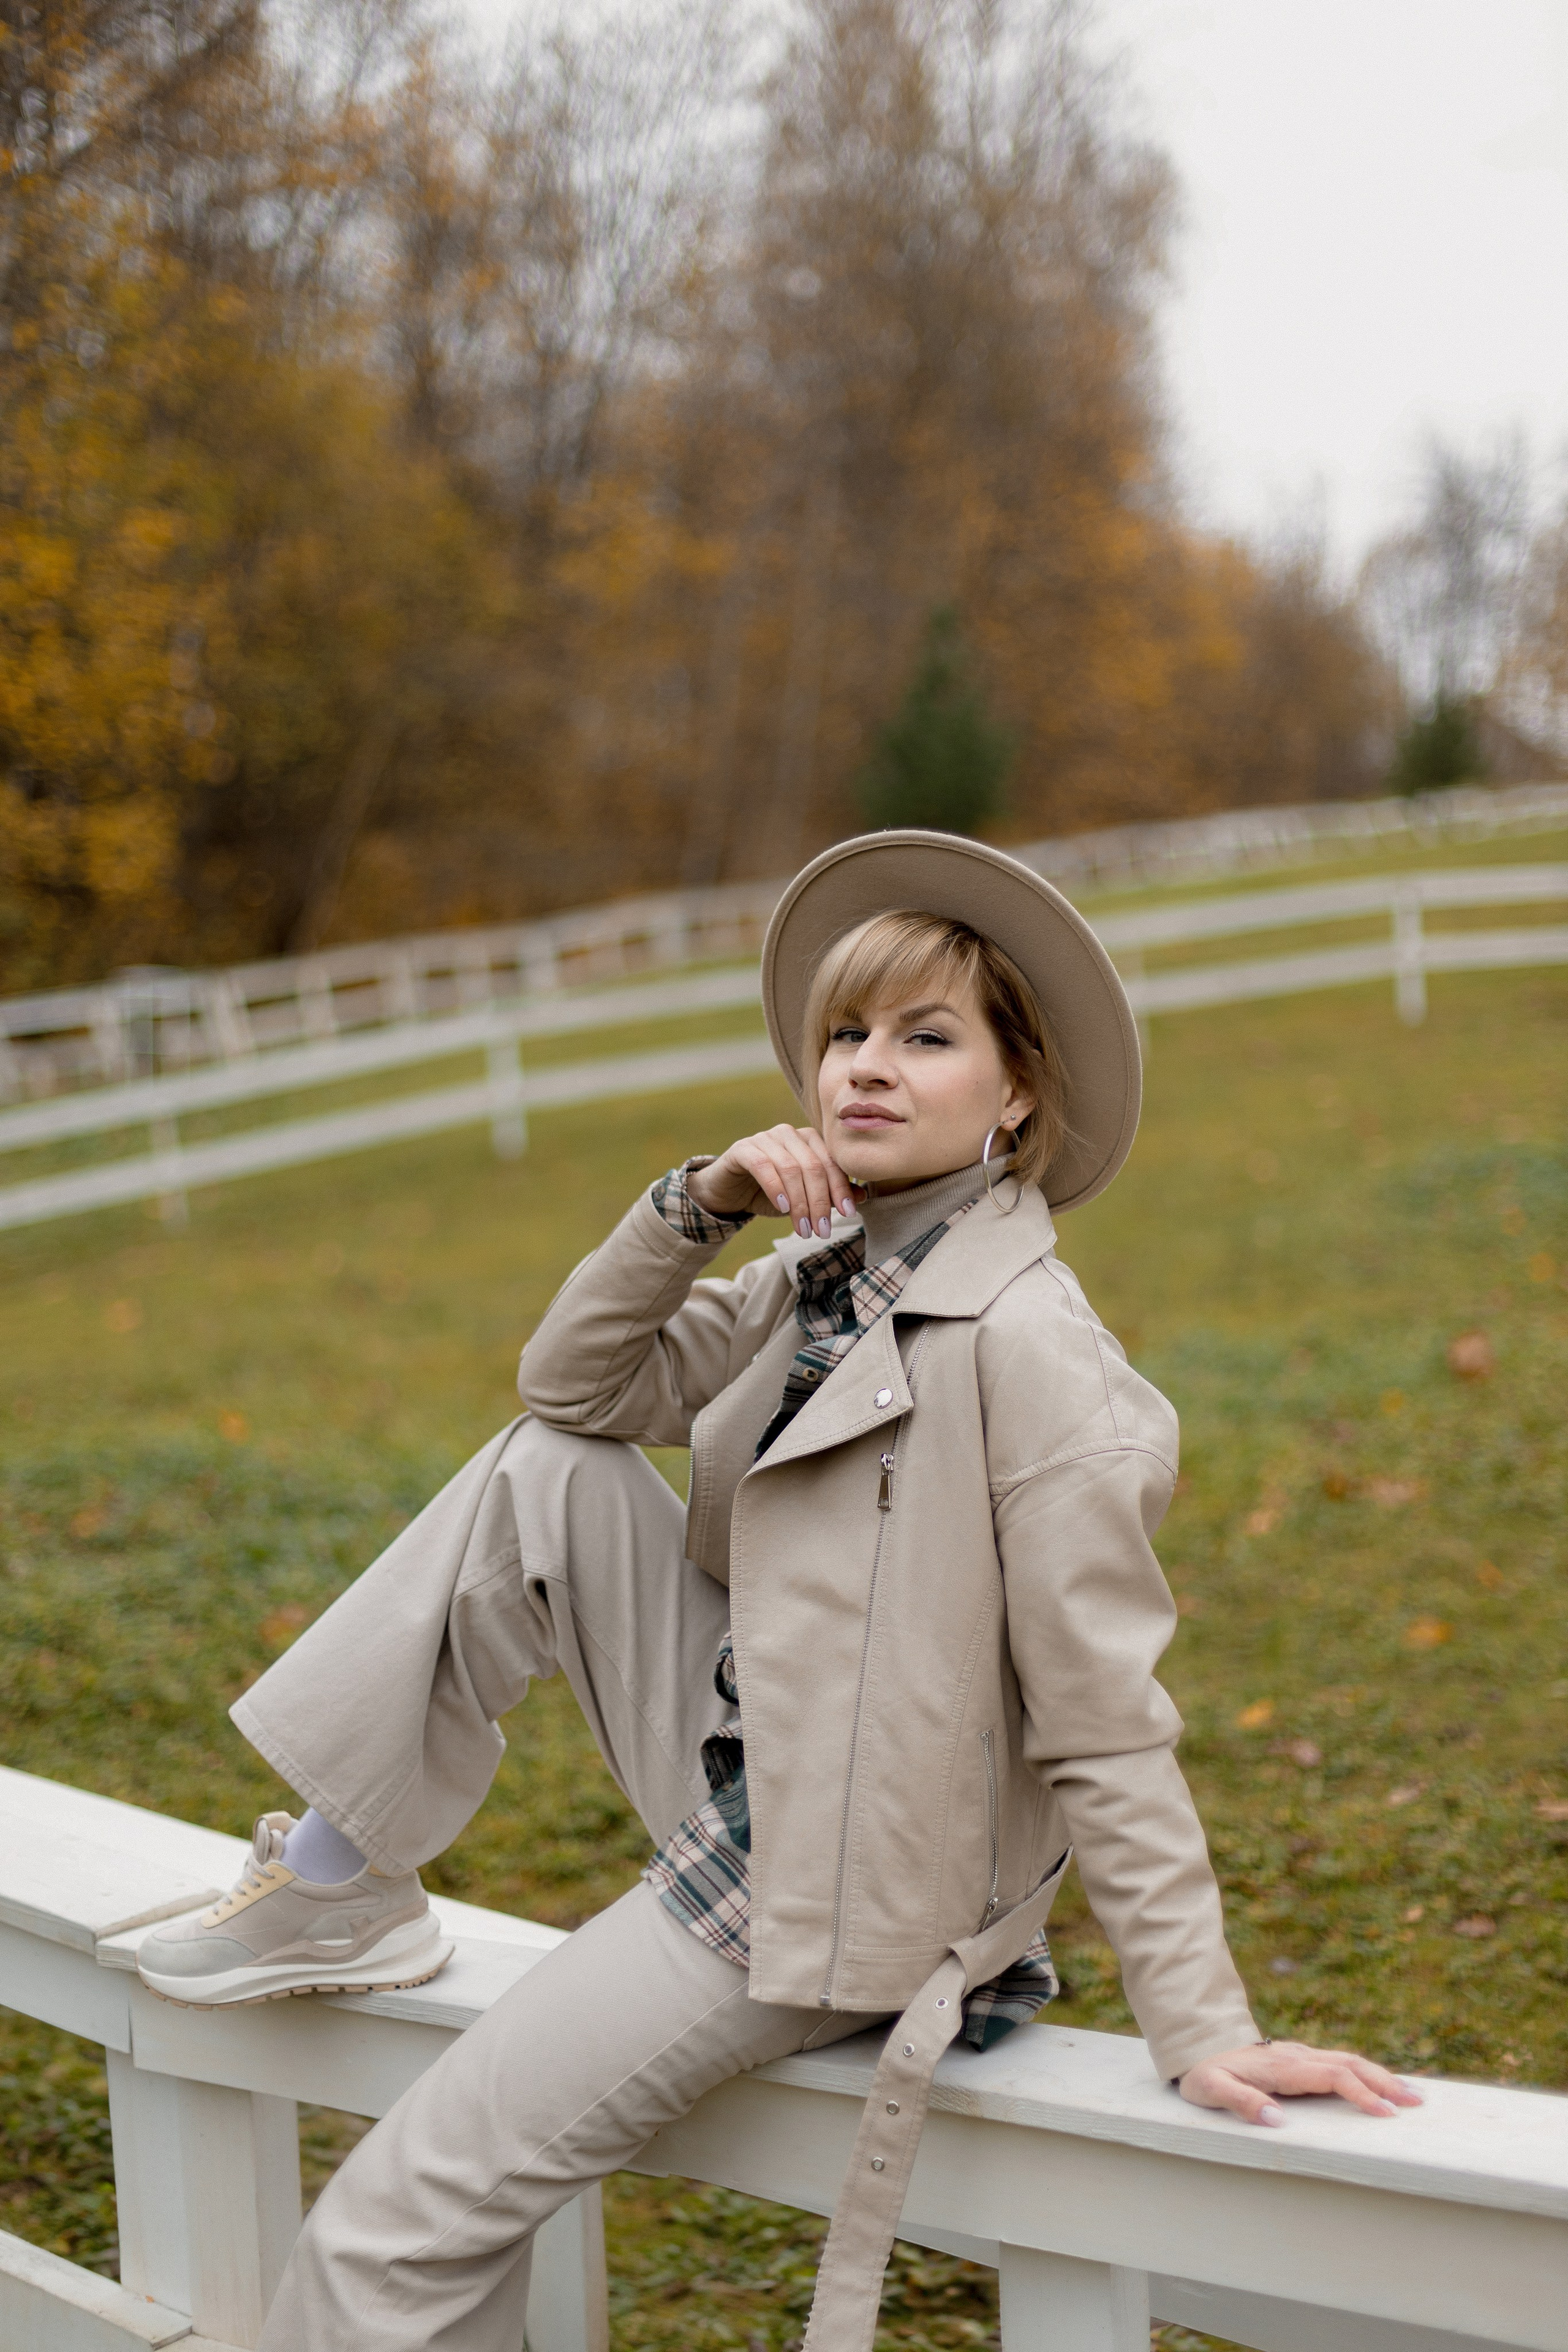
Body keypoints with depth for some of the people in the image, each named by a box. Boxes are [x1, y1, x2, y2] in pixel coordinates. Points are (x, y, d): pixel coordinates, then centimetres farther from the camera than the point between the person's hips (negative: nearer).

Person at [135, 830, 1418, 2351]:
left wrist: (1202, 2034, -21)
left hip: (826, 1873, -8)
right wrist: (694, 1202, -8)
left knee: (401, 2222, -5)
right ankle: (337, 1886, 9)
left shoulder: (1026, 1344, -23)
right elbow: (576, 1385, 8)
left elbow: (1104, 1722, -21)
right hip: (743, 1755, 8)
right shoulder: (817, 1283, 3)